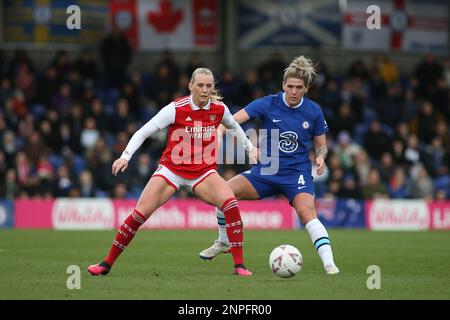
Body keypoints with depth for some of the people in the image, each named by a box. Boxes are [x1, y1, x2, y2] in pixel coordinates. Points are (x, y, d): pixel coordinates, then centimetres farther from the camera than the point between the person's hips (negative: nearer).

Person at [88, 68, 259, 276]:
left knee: (230, 202, -25)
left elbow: (234, 127, 22)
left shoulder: (219, 109, -3)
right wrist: (125, 156, -24)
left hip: (204, 172, 2)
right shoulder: (176, 109, -14)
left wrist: (250, 148, 25)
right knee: (140, 213, -13)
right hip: (172, 169, -2)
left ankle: (239, 265, -18)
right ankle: (107, 263, 3)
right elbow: (143, 132, -13)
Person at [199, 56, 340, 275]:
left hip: (297, 173, -1)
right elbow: (234, 120, -15)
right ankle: (223, 242, 10)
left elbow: (321, 144, 10)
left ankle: (329, 263, -28)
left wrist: (320, 157, -13)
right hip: (266, 171, 1)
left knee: (307, 213, -28)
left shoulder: (313, 111, -2)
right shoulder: (268, 104, -7)